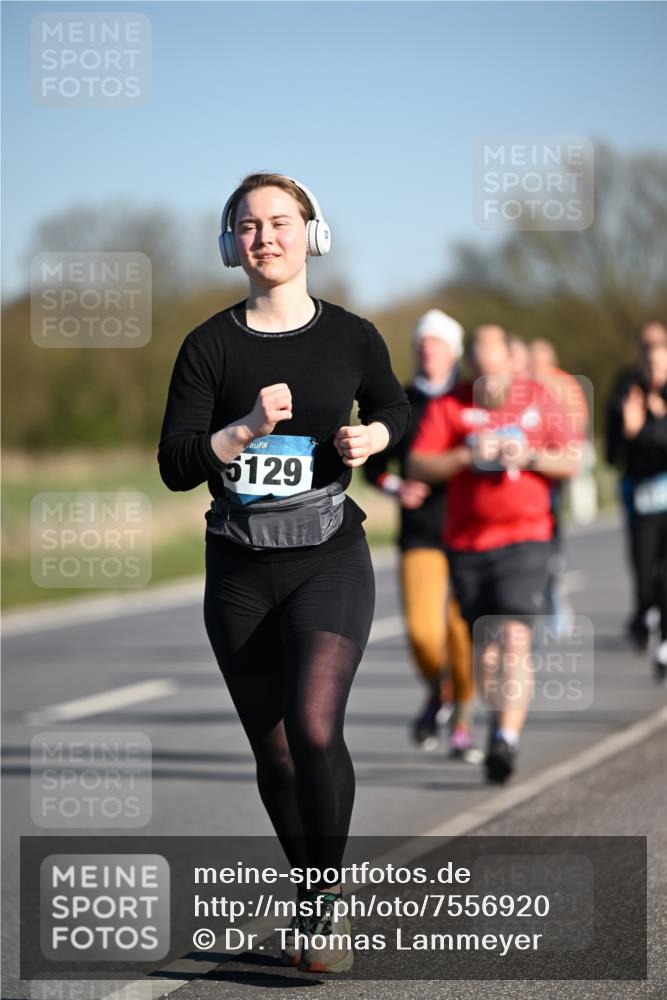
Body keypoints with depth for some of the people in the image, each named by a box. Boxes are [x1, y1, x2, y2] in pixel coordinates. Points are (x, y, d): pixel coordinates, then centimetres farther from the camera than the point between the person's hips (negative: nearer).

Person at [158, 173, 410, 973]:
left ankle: (326, 900, -8)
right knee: (273, 751, 9)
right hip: (240, 570, 2)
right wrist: (245, 428, -23)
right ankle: (312, 898, 29)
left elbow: (393, 410, 20)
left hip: (329, 558, -2)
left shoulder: (351, 337, 0)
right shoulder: (210, 346, -2)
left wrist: (371, 437, -2)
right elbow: (175, 465, -8)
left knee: (315, 725, -22)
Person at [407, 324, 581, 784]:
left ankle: (507, 738, -22)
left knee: (514, 638, -16)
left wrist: (530, 457, -12)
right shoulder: (448, 405, 3)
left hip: (525, 538, -2)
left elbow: (572, 462, 7)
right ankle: (502, 715, 29)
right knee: (485, 645, 8)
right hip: (466, 542, 2)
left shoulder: (538, 398, 6)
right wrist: (467, 457, -19)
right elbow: (418, 465, -5)